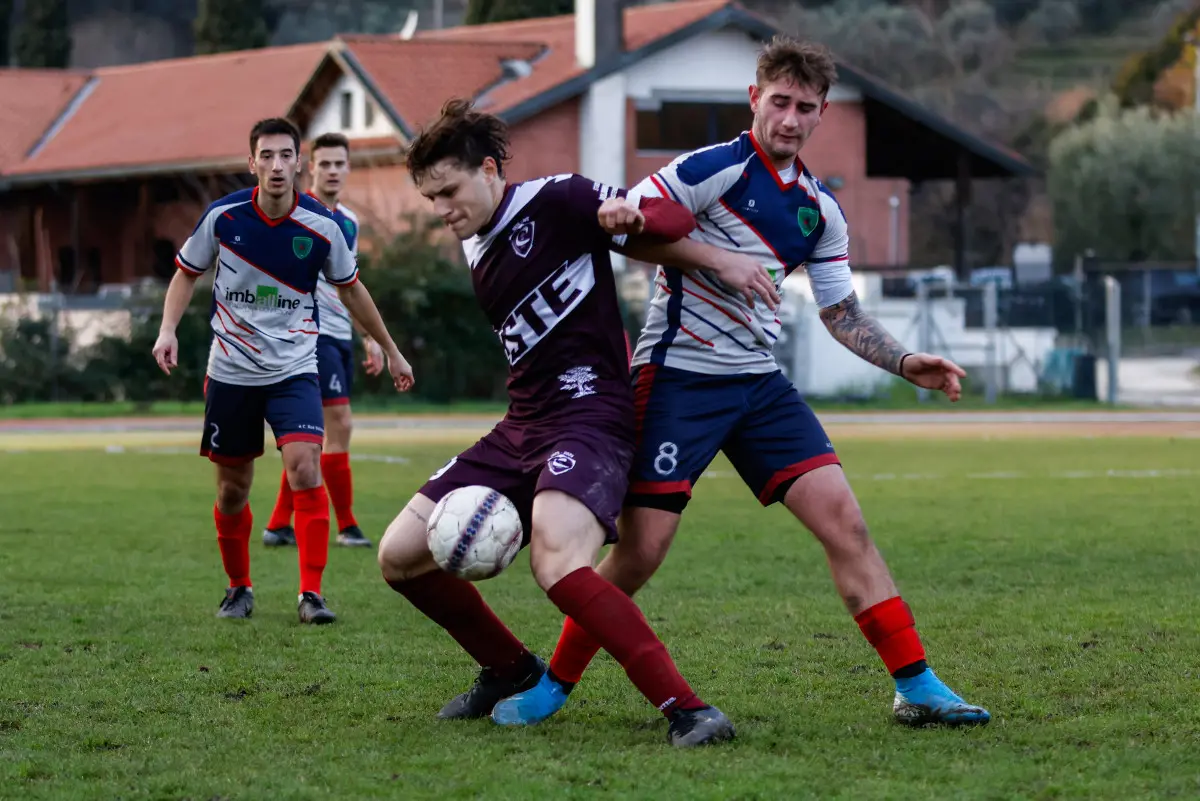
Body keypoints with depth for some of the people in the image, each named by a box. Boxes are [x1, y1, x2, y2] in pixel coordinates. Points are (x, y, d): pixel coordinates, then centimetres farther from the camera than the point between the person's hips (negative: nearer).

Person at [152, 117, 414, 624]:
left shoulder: (320, 227, -8)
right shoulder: (223, 217, -9)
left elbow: (351, 289, 9)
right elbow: (187, 273, 7)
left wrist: (390, 350, 16)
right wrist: (168, 329, -9)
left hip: (294, 369, -1)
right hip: (231, 369, 1)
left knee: (305, 468, -20)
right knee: (232, 488, 7)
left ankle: (311, 593, -14)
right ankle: (239, 587, 29)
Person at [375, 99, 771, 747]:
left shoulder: (554, 201, -6)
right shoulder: (476, 252, 17)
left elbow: (676, 219, -10)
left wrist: (630, 215, -30)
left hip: (588, 418, -9)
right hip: (520, 427, 9)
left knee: (557, 564, -34)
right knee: (400, 556, 4)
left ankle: (686, 709, -31)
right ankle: (510, 670, 23)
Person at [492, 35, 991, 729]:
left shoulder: (821, 209, 11)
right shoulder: (713, 169, -10)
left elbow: (842, 312, 20)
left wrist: (906, 363, 7)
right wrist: (717, 258, -21)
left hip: (760, 383, 6)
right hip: (679, 377, -6)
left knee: (843, 518, -5)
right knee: (640, 552, -9)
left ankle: (916, 686, -2)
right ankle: (554, 685, 10)